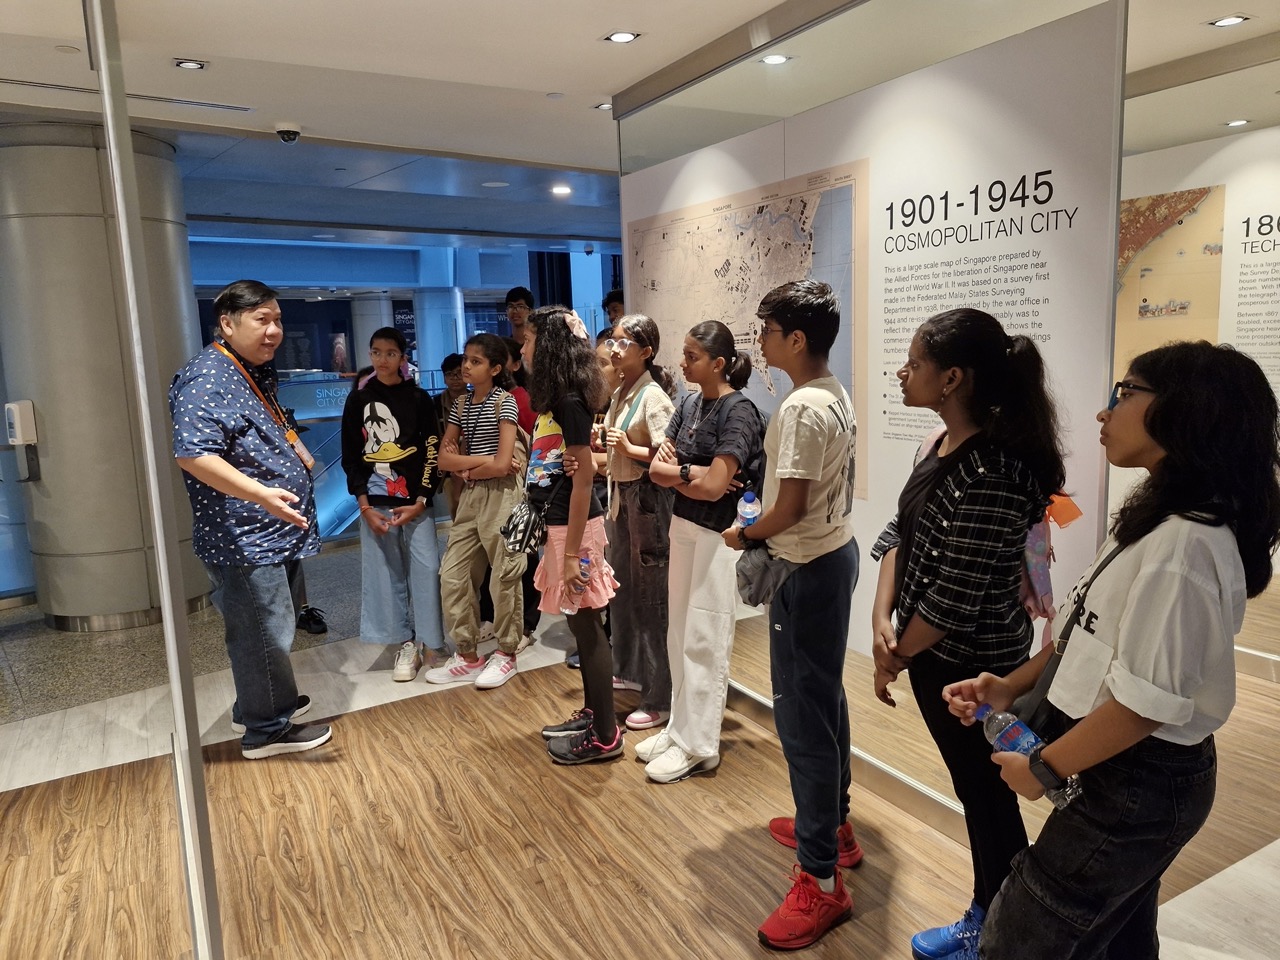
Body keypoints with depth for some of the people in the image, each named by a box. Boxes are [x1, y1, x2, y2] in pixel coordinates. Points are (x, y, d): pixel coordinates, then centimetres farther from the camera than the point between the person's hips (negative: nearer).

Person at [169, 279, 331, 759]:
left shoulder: (256, 373, 14)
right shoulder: (207, 378, -18)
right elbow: (193, 455, -28)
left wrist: (297, 452, 16)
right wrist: (261, 494, -35)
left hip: (275, 533, 10)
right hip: (245, 539, -10)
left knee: (269, 627, 21)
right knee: (265, 634, 0)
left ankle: (268, 702, 38)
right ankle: (268, 729, 15)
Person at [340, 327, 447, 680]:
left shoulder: (419, 399, 2)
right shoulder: (358, 400, 6)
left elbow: (433, 452, 0)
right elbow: (350, 456, 5)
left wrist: (421, 502, -8)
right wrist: (364, 505, -3)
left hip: (415, 501, -1)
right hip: (375, 504, 2)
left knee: (426, 570, -3)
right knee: (386, 573, 4)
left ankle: (433, 643, 11)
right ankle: (405, 644, 16)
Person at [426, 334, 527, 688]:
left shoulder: (504, 402, -7)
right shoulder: (461, 404, 11)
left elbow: (503, 464, -14)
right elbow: (443, 459, 4)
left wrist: (466, 468, -2)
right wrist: (480, 460, -10)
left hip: (500, 494, -7)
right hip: (469, 496, 7)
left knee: (504, 576, 2)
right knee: (452, 573, 6)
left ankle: (507, 653, 18)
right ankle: (467, 655, 18)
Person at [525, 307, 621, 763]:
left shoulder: (569, 401, -16)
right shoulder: (555, 399, 11)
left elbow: (583, 477, -19)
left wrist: (572, 552, -19)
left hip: (576, 526, -9)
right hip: (560, 523, 9)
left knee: (586, 626, 1)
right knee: (582, 625, 17)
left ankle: (605, 735, 14)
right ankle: (592, 713, 31)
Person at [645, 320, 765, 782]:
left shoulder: (738, 411, -14)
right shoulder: (689, 404, 7)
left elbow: (714, 487, -21)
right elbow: (657, 470, 3)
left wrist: (673, 470, -5)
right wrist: (693, 473, -15)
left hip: (717, 535, -8)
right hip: (682, 527, 8)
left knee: (704, 639, 1)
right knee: (678, 633, 14)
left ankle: (699, 744, 14)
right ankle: (680, 727, 29)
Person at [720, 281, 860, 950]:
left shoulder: (801, 407, -22)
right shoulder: (836, 396, 9)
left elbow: (790, 508, -23)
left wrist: (744, 536, -6)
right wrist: (764, 533, 13)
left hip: (807, 570, -10)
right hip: (836, 552, 10)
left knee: (802, 715, -3)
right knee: (824, 699, 20)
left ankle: (821, 880, 8)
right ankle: (832, 825, 37)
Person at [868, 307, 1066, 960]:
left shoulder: (992, 472, -27)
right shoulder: (944, 445, 3)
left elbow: (957, 596, -25)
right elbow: (899, 532, 6)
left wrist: (895, 657, -10)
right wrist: (882, 620, -7)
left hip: (971, 664, -8)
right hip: (938, 655, 8)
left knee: (987, 794, 12)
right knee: (973, 787, 22)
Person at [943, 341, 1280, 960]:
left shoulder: (1182, 546, -28)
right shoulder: (1156, 518, 5)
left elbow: (1143, 705, -26)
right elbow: (1090, 634, 11)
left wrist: (1043, 768, -14)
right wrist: (1011, 687, 3)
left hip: (1135, 785, -9)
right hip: (1134, 777, 9)